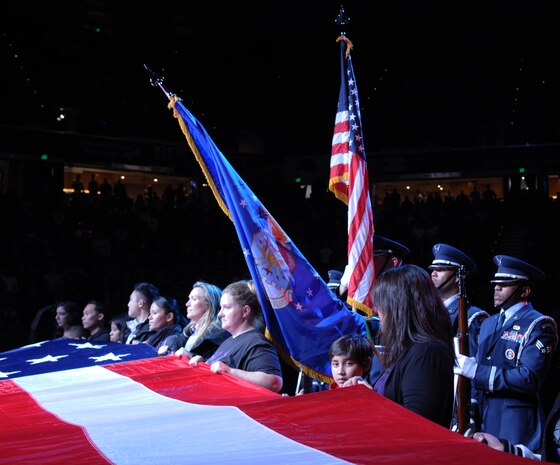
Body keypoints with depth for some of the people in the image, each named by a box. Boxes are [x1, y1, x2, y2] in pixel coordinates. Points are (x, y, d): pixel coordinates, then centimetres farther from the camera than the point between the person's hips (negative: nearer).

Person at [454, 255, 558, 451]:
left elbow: (529, 378, -20)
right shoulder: (489, 323, 15)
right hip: (485, 419, 7)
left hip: (516, 424, -6)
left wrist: (476, 371, -20)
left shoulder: (538, 325, -9)